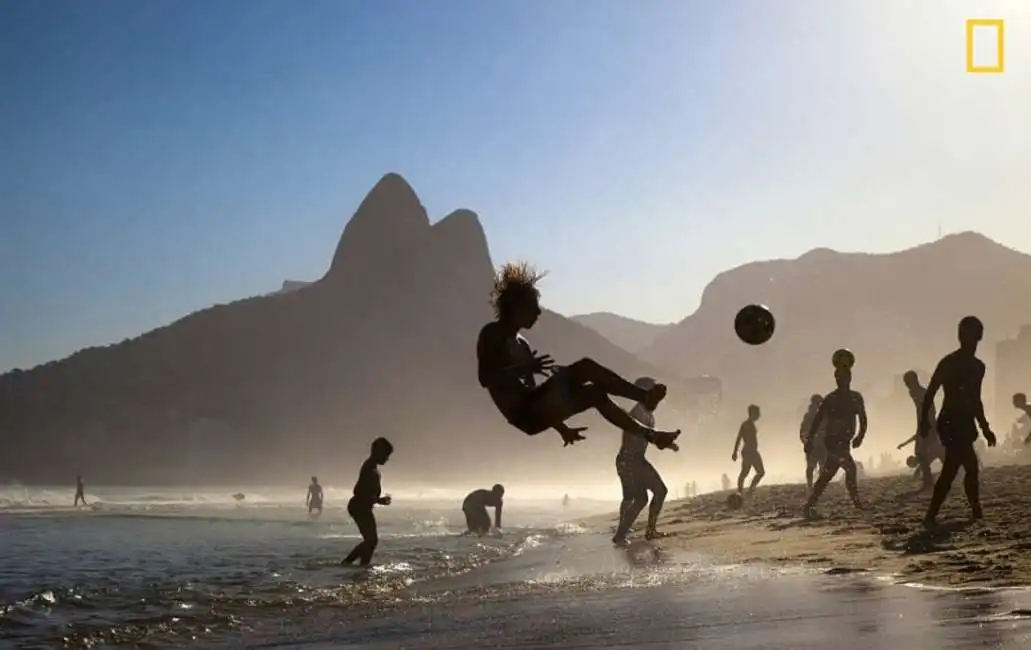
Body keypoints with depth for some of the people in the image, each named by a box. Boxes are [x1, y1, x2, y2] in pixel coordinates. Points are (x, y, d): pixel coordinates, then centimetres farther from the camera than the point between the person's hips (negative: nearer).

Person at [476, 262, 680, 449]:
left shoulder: (521, 344, 22)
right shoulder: (492, 334, -4)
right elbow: (485, 377, -18)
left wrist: (562, 428, 25)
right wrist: (526, 368, -25)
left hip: (534, 413, 9)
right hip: (525, 415, -9)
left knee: (593, 392, 9)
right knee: (586, 367, -15)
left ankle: (649, 434, 13)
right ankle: (645, 396, -10)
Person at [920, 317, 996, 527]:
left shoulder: (978, 366, 15)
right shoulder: (949, 363, -9)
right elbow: (930, 393, -12)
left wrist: (985, 428, 24)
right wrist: (924, 420, -21)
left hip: (966, 425, 8)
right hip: (951, 424, -8)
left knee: (950, 471, 8)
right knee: (971, 467, -14)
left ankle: (931, 516, 13)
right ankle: (976, 513, -8)